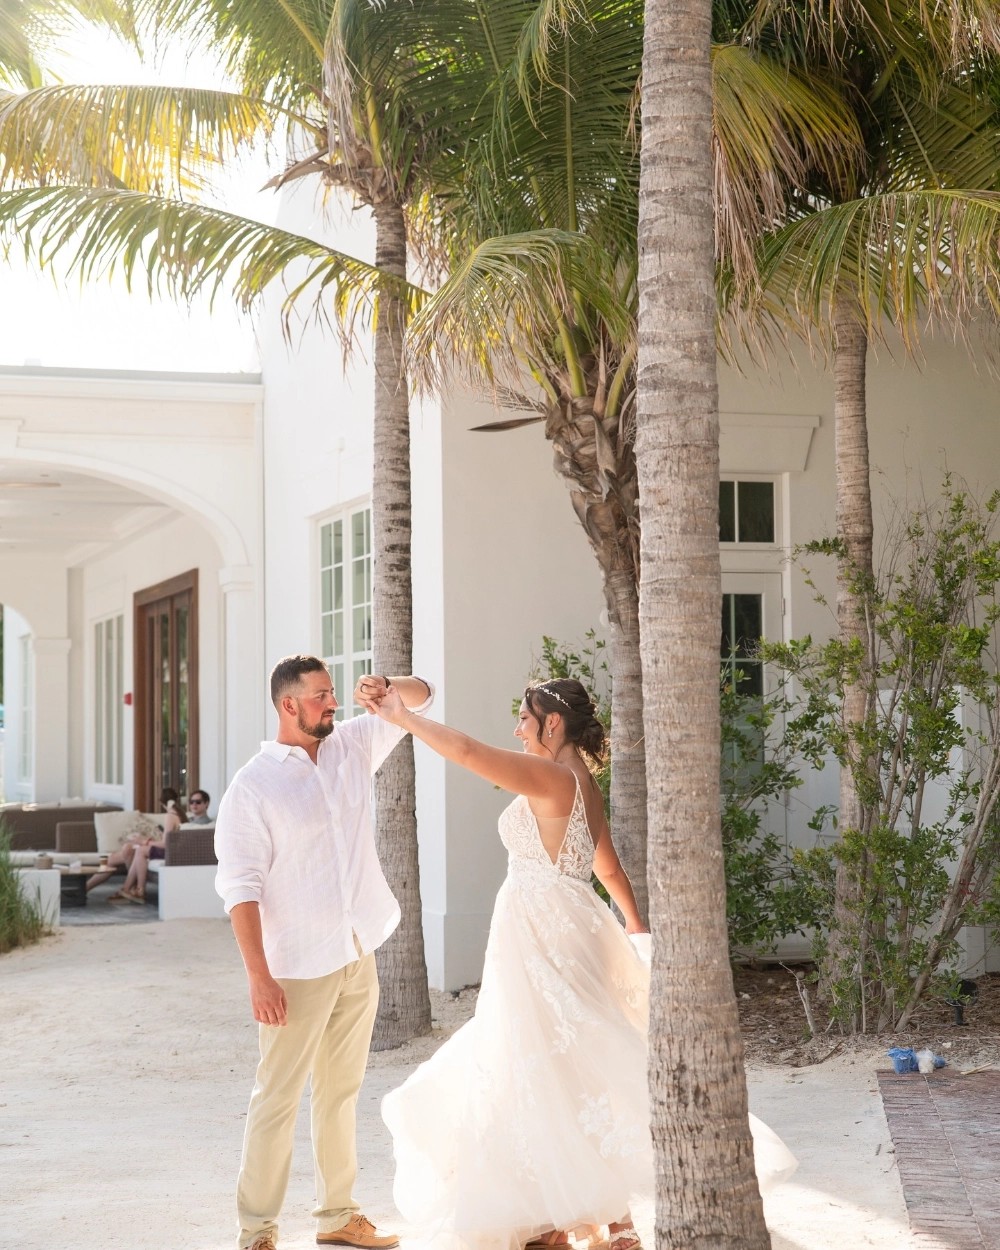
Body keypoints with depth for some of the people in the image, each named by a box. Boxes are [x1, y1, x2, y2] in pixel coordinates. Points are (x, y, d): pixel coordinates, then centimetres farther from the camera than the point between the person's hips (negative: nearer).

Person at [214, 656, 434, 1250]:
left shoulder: (352, 745, 7)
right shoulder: (253, 785, -10)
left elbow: (421, 696, 15)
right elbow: (241, 885, -14)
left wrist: (389, 687, -9)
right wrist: (259, 976, -19)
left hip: (359, 958, 6)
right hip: (299, 967, -6)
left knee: (342, 1091, 15)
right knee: (278, 1099, -3)